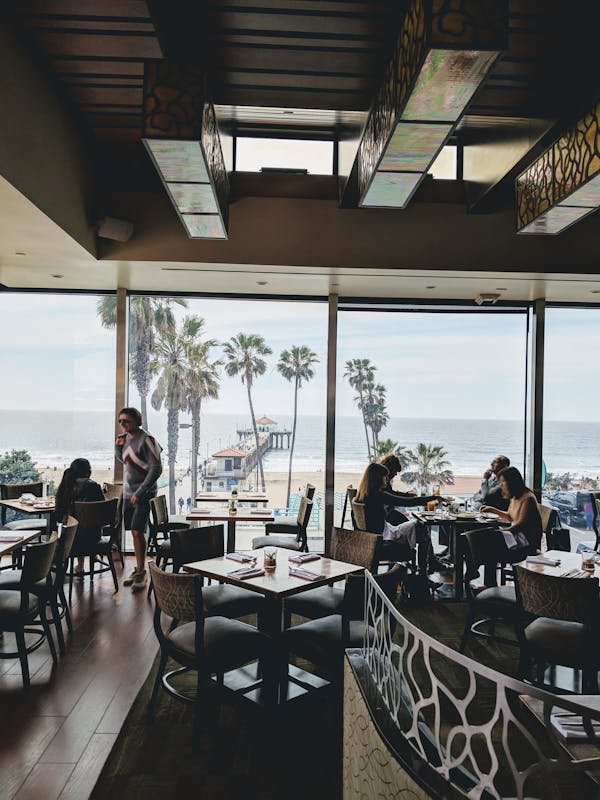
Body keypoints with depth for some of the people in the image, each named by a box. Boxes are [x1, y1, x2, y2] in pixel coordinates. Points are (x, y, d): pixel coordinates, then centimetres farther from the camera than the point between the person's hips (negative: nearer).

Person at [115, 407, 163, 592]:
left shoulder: (146, 440, -15)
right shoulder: (126, 437, 8)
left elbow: (156, 468, -19)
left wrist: (140, 492, -21)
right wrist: (118, 446, 4)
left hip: (143, 494, -7)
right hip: (128, 492, 7)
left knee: (138, 532, -10)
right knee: (134, 532, 11)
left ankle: (141, 573, 0)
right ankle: (138, 570, 21)